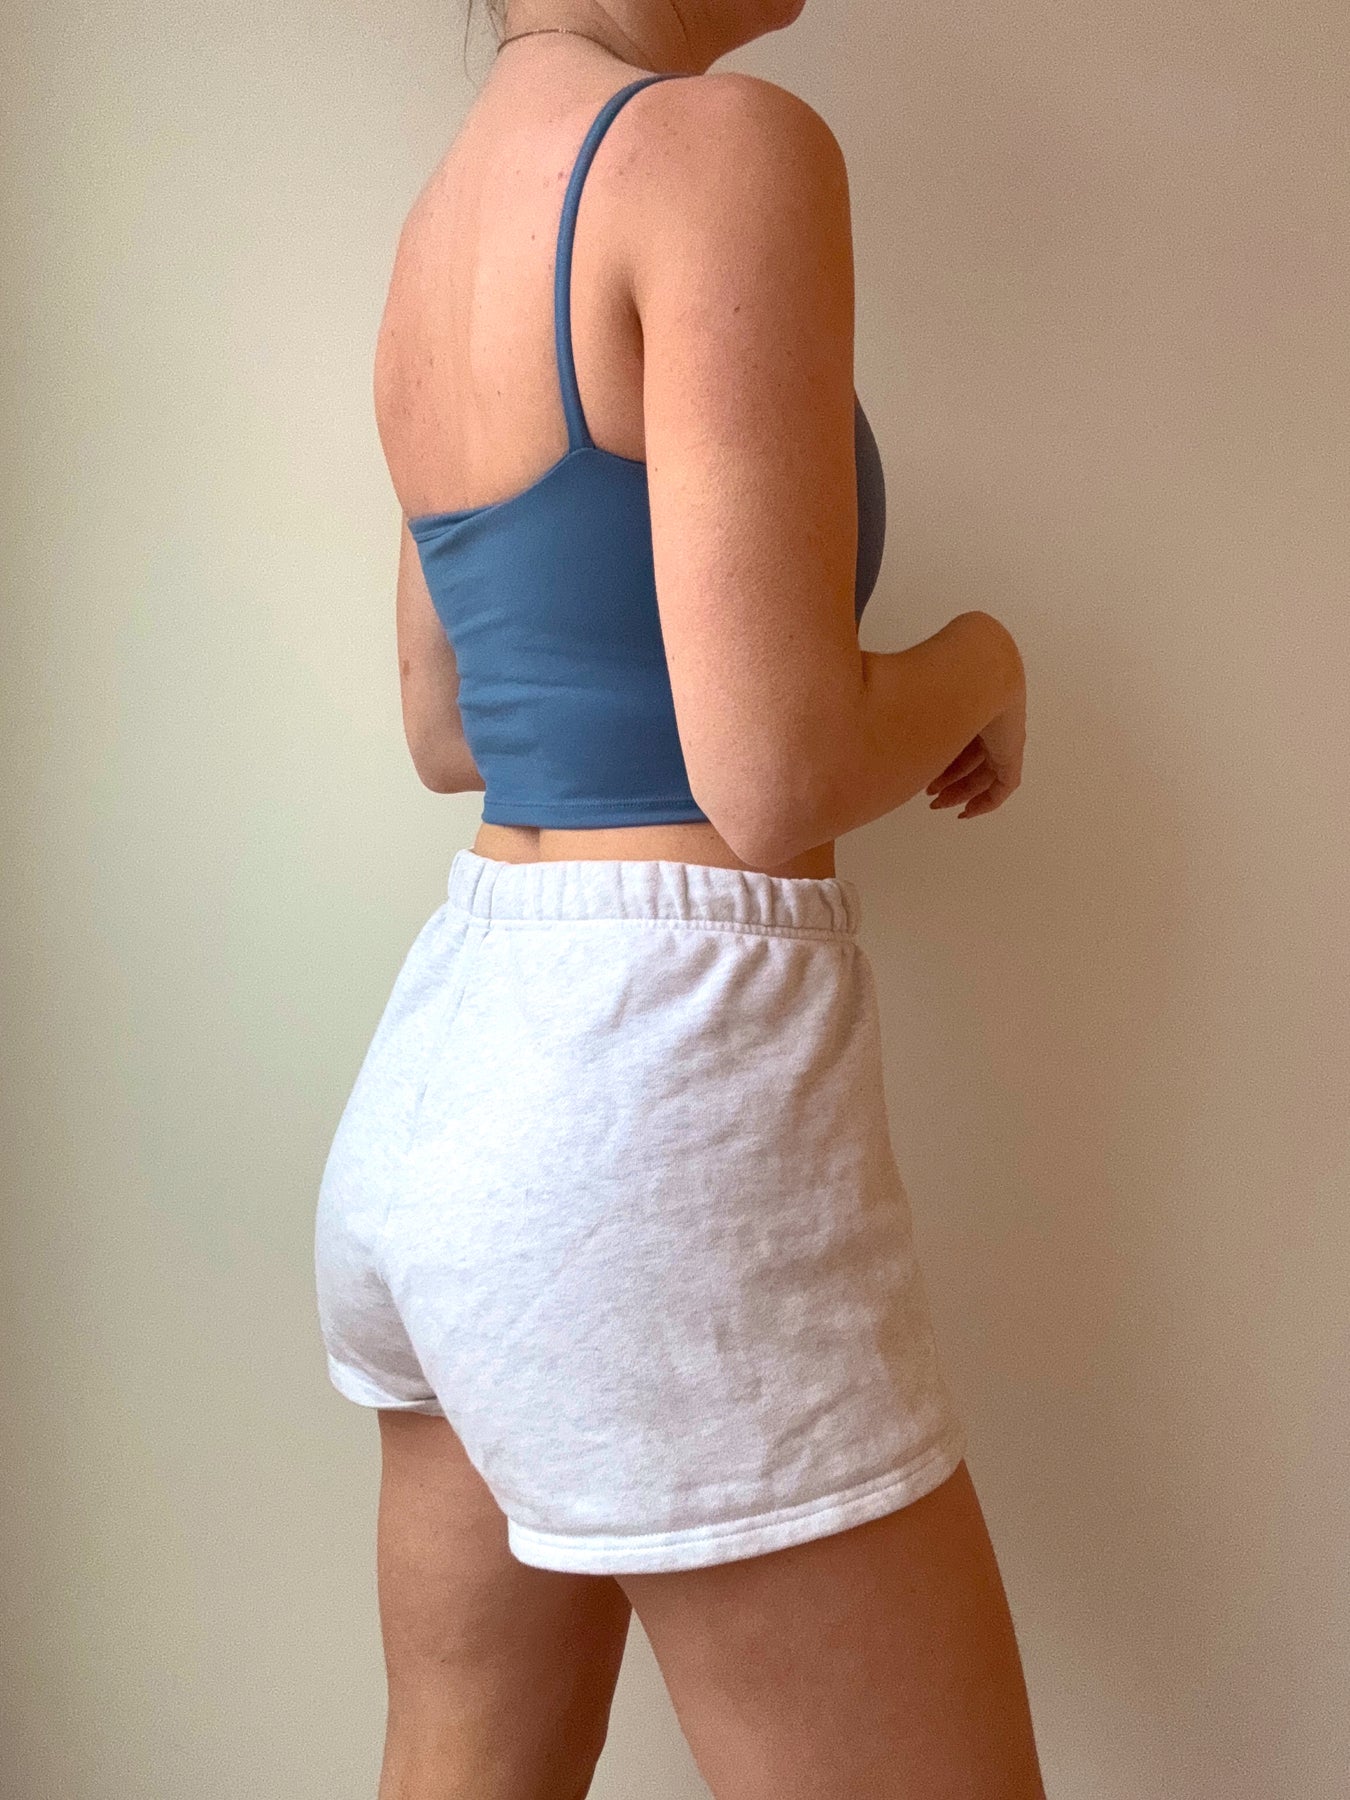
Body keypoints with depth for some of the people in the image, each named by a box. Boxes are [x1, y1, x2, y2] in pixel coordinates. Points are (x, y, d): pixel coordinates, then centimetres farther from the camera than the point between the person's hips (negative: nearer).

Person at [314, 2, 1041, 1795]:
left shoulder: (443, 212, 14)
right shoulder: (723, 147, -12)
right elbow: (775, 779, -19)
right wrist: (977, 666, 1)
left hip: (448, 1050, 9)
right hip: (654, 1091, -9)